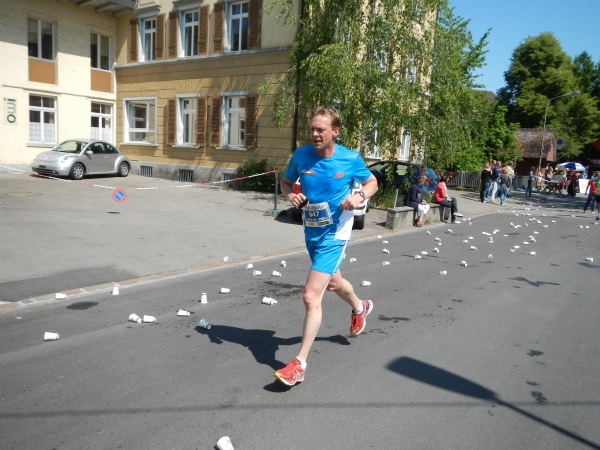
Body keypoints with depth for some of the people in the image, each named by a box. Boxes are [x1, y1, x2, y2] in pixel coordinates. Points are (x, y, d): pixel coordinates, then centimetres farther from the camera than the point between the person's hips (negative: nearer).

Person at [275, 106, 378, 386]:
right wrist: (290, 195, -14)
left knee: (311, 296, -14)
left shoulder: (351, 159, -12)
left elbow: (372, 182, 4)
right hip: (311, 232, 6)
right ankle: (360, 308, 62)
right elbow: (286, 182, 8)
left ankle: (299, 364, -2)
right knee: (332, 282, 29)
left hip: (334, 235, -6)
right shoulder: (301, 155, -6)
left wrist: (359, 196, -17)